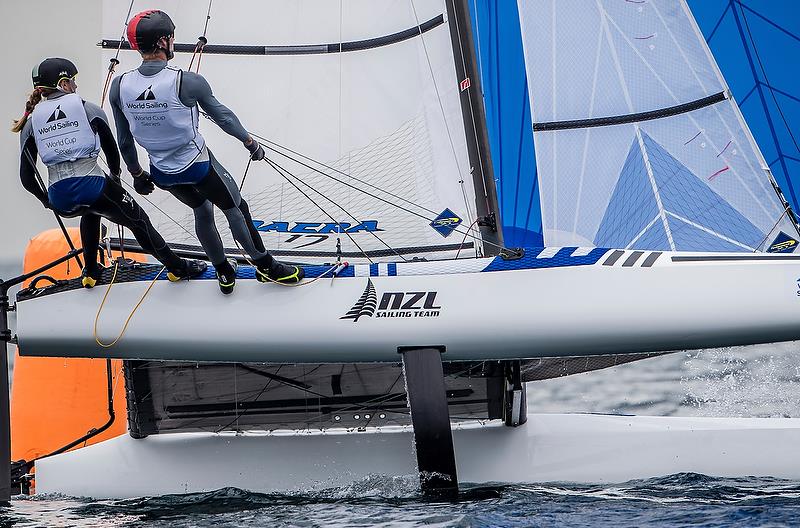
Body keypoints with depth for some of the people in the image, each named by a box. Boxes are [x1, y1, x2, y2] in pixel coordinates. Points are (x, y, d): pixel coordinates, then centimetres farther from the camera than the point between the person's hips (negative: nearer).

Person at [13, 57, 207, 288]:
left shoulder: (31, 122, 8)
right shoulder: (89, 109, 3)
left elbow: (27, 177, 7)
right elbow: (111, 150, 12)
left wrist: (45, 199, 26)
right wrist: (115, 175, 33)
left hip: (60, 201, 4)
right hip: (93, 186, -4)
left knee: (91, 211, 39)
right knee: (138, 221, 18)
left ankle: (91, 272, 41)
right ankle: (176, 267, 28)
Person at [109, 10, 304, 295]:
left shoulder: (119, 87, -14)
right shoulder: (187, 82, -26)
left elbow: (124, 140, 0)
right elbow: (221, 115, -8)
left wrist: (137, 173, 17)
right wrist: (249, 141, 10)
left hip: (162, 173, 5)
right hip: (199, 164, -5)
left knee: (202, 210, 29)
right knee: (236, 209, 18)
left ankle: (224, 274, 39)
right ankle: (266, 266, 32)